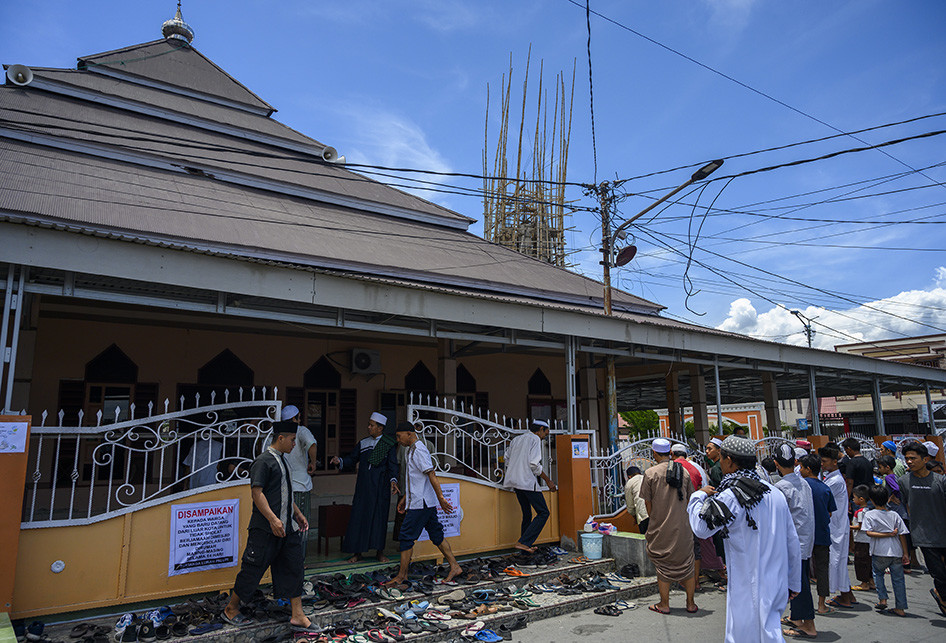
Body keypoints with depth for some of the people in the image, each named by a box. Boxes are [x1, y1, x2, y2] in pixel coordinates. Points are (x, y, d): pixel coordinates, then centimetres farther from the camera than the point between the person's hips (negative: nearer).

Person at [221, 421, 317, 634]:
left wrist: (297, 514, 21)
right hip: (266, 529, -9)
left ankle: (298, 617, 14)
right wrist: (273, 519, -27)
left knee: (294, 568, 8)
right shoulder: (264, 461, -14)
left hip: (287, 527, 9)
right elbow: (256, 492, -21)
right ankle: (230, 609, 26)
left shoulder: (282, 460, 15)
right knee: (254, 569, 4)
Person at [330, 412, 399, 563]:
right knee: (358, 516, 0)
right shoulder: (363, 443, 13)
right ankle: (357, 552, 10)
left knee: (380, 517, 0)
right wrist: (340, 461, -7)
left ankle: (380, 552, 11)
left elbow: (392, 465, -5)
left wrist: (393, 480, -21)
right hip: (363, 486, 3)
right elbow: (352, 459, 12)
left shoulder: (389, 445, 2)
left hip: (380, 487, -3)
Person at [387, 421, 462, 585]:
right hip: (426, 503, 10)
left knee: (406, 536, -3)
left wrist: (441, 498, -23)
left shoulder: (419, 450, -16)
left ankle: (401, 576, 5)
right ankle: (454, 567, 15)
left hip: (420, 504, -10)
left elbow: (431, 475, -21)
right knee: (436, 535, 11)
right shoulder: (412, 450, 16)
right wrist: (404, 499, 25)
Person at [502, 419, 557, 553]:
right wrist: (548, 480, -8)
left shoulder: (515, 439, 19)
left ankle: (526, 546, 20)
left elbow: (507, 460, 18)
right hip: (528, 482, -8)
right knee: (543, 513, -3)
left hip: (515, 481, 9)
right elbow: (534, 464, -14)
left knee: (527, 514, 17)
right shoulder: (535, 439, -5)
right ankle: (523, 542, -10)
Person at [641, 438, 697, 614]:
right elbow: (690, 499, 7)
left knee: (662, 566, 9)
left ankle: (664, 605, 17)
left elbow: (648, 502, -5)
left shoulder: (650, 473, -10)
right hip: (682, 527, 3)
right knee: (686, 565, 14)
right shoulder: (683, 471, 0)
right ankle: (690, 603, 22)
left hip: (660, 527, -3)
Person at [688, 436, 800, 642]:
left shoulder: (731, 496, -19)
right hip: (775, 585, 8)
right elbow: (793, 542, 11)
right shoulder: (775, 493, 5)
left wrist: (699, 496, 1)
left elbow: (701, 528, -16)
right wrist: (793, 583, 21)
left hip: (750, 591, -8)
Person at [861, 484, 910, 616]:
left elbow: (869, 533, -13)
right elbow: (902, 535, 4)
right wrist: (905, 553, 7)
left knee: (877, 573, 19)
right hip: (897, 552, 3)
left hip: (880, 552, -3)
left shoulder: (869, 515, -1)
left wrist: (888, 534, -11)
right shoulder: (895, 515, 7)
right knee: (898, 578, 10)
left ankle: (882, 599, 11)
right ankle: (900, 608, 13)